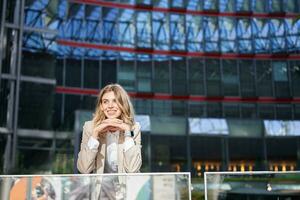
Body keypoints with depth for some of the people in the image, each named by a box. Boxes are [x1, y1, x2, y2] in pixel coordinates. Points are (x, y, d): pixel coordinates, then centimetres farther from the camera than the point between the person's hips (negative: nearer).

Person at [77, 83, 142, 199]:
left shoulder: (134, 128, 0)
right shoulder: (90, 127, 0)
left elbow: (133, 168, -9)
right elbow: (84, 169, -8)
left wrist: (127, 132, -11)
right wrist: (95, 133, -13)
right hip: (98, 190, 0)